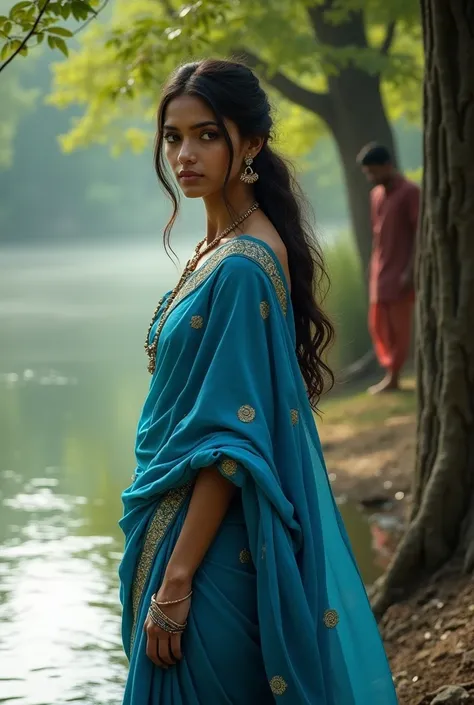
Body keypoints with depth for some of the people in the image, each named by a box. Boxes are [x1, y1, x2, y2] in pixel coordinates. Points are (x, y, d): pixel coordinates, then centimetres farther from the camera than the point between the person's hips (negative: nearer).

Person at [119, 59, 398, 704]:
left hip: (212, 543, -9)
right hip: (188, 524, 9)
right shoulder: (217, 246, 9)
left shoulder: (242, 268, -20)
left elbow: (232, 445, -22)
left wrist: (176, 580, -22)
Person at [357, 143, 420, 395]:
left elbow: (420, 234, -14)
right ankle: (389, 373, 16)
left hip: (400, 272, -8)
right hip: (380, 272, 8)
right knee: (378, 325, 8)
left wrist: (410, 271, -18)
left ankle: (393, 378, 2)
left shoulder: (410, 192, -11)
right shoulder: (376, 194, 13)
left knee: (399, 325, -2)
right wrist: (373, 268, 13)